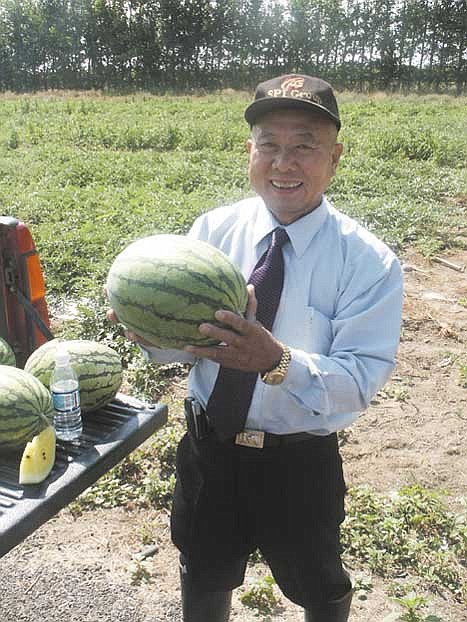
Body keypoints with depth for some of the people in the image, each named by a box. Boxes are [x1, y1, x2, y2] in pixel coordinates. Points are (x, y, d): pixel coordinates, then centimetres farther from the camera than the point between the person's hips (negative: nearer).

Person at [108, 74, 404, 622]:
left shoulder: (369, 262, -17)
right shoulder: (211, 231, -8)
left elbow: (362, 378, -21)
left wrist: (279, 362, -38)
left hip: (301, 464, -2)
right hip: (208, 448, 3)